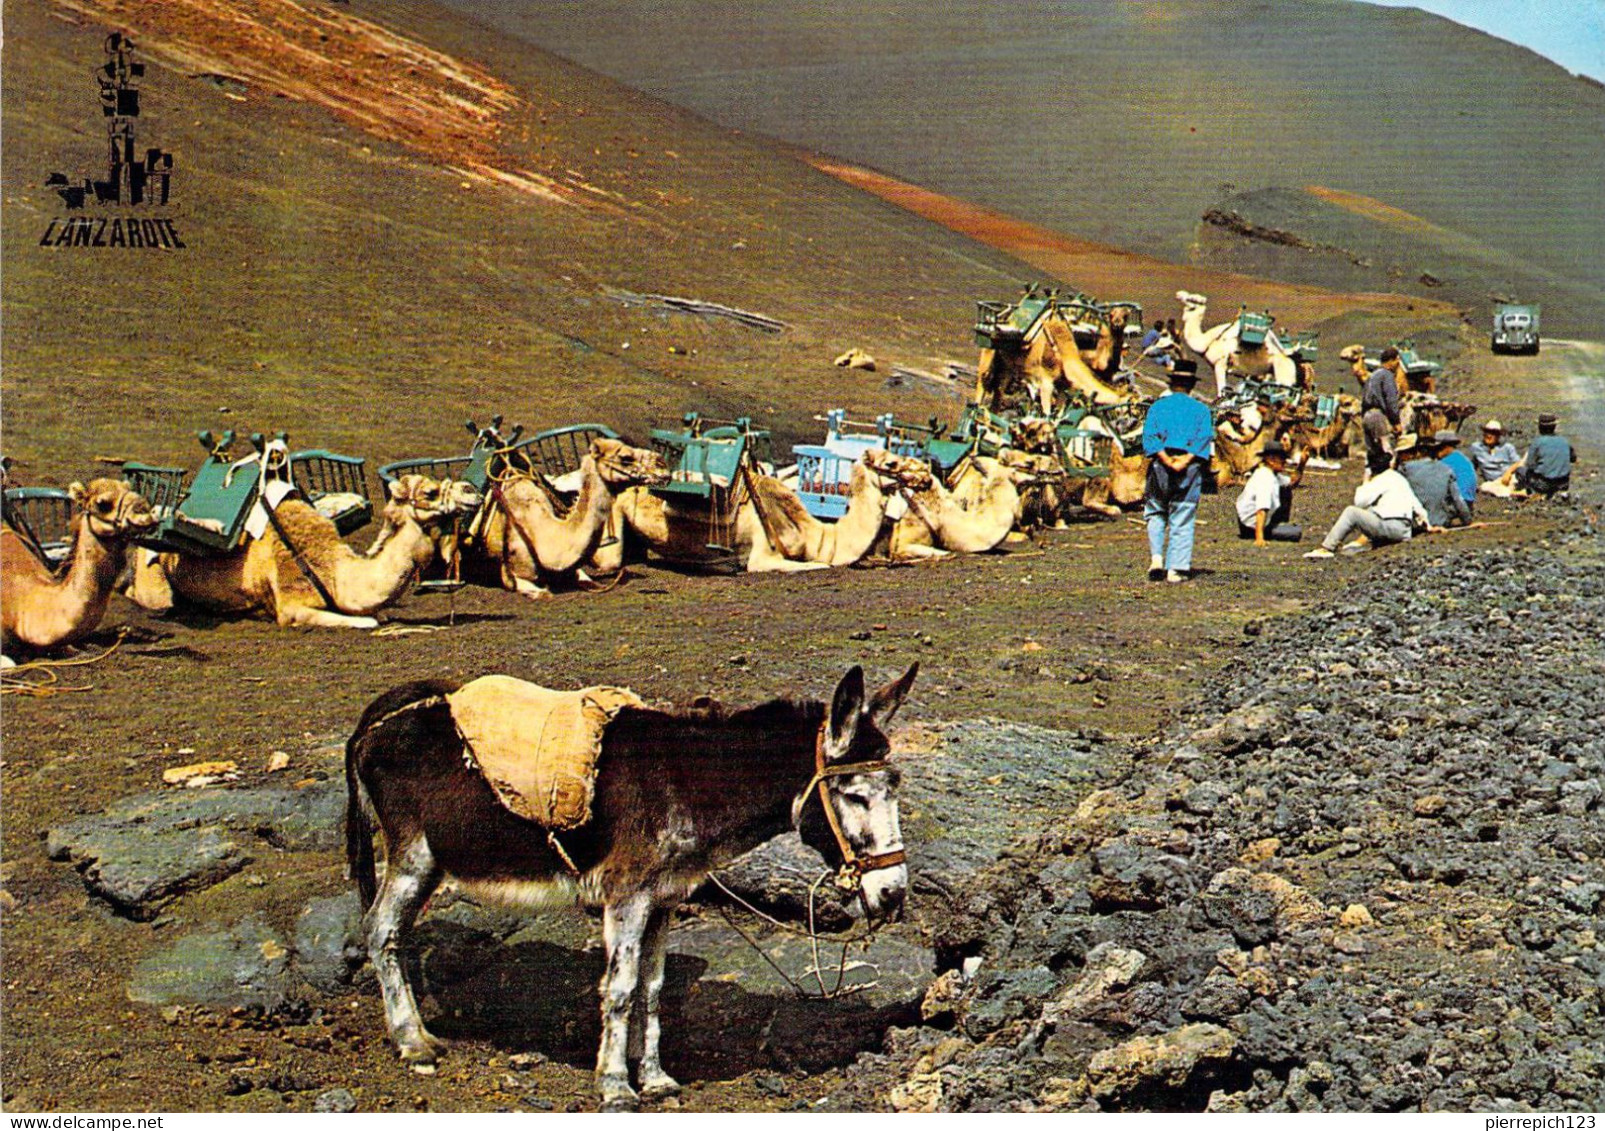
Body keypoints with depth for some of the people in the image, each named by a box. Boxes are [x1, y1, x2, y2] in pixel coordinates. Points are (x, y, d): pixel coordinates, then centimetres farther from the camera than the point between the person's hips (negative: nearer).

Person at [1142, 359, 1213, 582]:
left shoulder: (1157, 406, 7)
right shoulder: (1201, 410, 6)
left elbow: (1150, 436, -5)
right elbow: (1205, 438, -7)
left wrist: (1165, 459, -14)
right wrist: (1186, 460, -16)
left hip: (1160, 466, 1)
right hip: (1190, 470, 0)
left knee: (1156, 515, 15)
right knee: (1182, 521, 3)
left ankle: (1156, 558, -2)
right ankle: (1176, 569, 0)